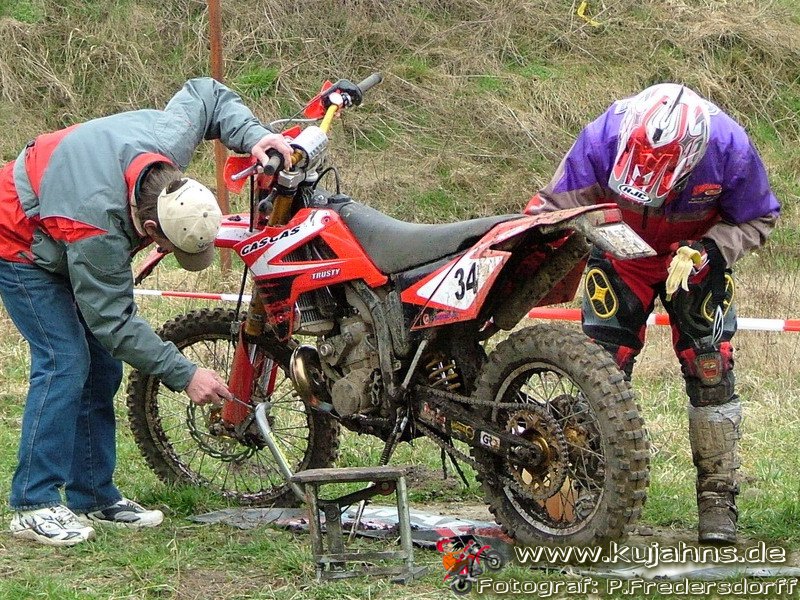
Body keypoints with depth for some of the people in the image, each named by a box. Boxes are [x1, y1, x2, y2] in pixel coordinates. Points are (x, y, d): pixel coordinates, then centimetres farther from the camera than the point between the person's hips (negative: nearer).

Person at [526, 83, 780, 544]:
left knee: (711, 371, -9)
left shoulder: (730, 148, -32)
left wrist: (708, 252, -31)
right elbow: (555, 204, -23)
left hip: (695, 260, 0)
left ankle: (718, 498, 1)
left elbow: (758, 218, -14)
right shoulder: (603, 138, -33)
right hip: (620, 257, 0)